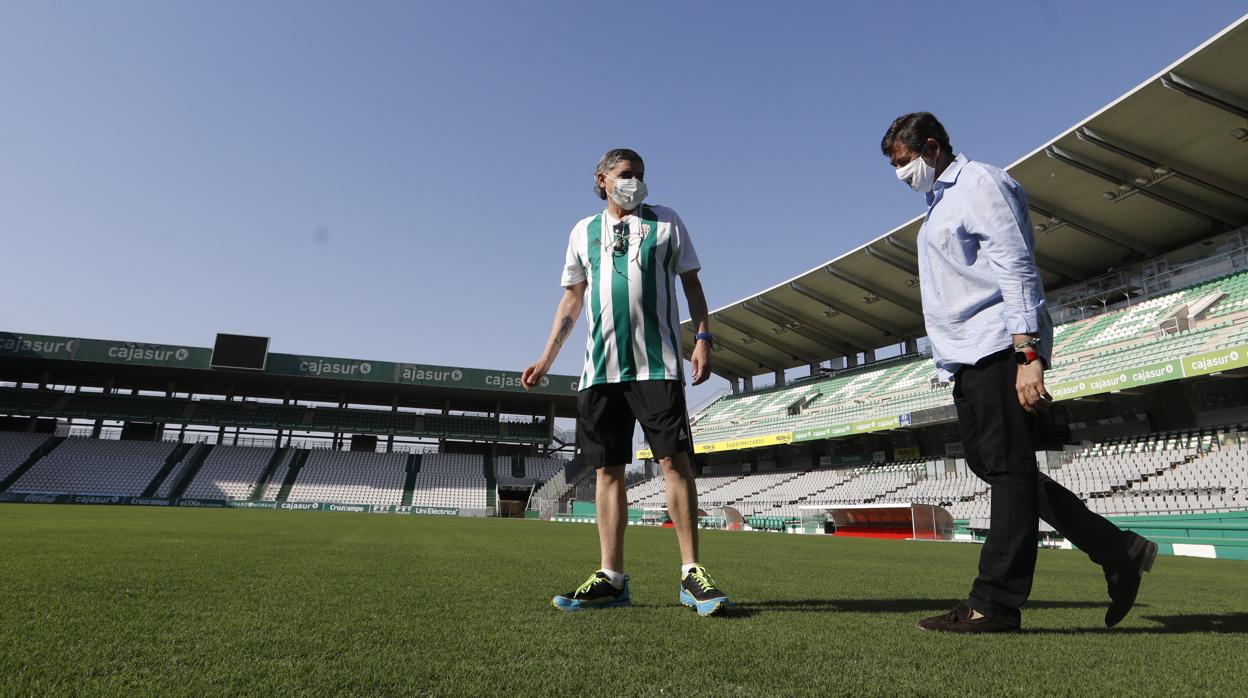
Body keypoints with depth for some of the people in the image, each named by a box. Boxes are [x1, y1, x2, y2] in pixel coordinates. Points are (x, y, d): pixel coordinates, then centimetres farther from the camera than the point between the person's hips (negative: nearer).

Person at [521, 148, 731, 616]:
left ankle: (692, 573, -1)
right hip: (600, 366, 3)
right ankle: (611, 579, 7)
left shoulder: (666, 222, 13)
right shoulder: (583, 232, 19)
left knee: (674, 460, -8)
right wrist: (546, 358, 13)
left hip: (658, 362, -2)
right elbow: (571, 298, 20)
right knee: (608, 469, 1)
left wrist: (703, 337, -5)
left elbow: (691, 283, 11)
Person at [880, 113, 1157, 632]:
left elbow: (1016, 269, -14)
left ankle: (996, 605, -3)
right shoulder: (939, 204, 26)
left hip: (997, 349, -10)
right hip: (966, 359, 10)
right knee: (991, 466, 9)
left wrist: (1028, 355, -22)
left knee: (1008, 469, -7)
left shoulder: (980, 183, -3)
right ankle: (1118, 551, 18)